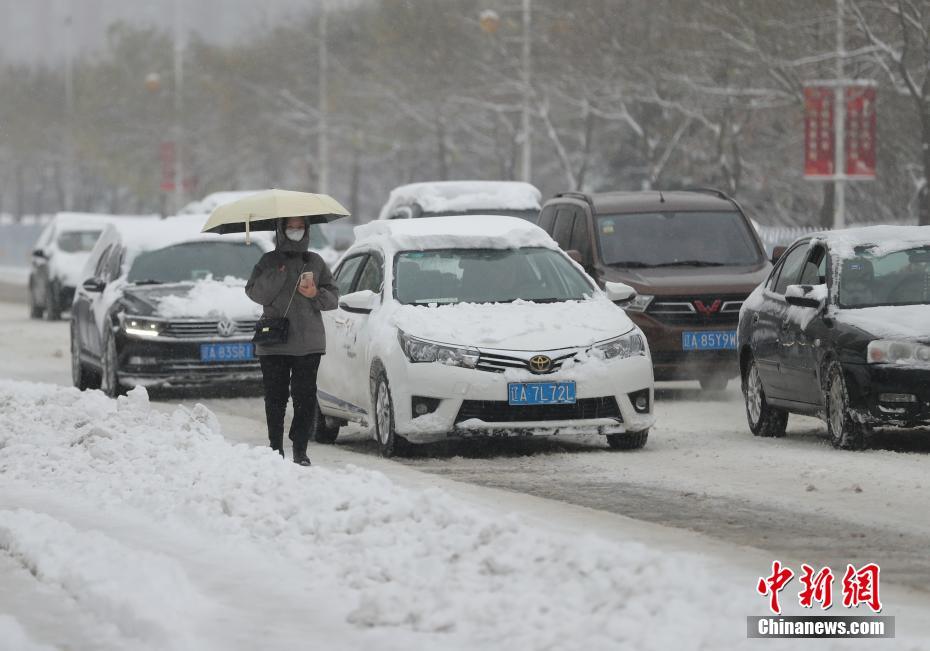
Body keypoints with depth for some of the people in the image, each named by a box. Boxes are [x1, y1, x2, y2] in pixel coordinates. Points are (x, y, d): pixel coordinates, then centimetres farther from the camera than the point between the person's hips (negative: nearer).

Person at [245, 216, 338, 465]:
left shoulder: (315, 262, 12)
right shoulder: (269, 262, 8)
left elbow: (333, 297, 12)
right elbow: (255, 293, -3)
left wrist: (316, 294, -7)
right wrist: (278, 274, -14)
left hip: (308, 343, 1)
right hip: (274, 344, -1)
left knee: (305, 398, -5)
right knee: (275, 398, 0)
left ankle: (300, 450, -1)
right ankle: (276, 448, 8)